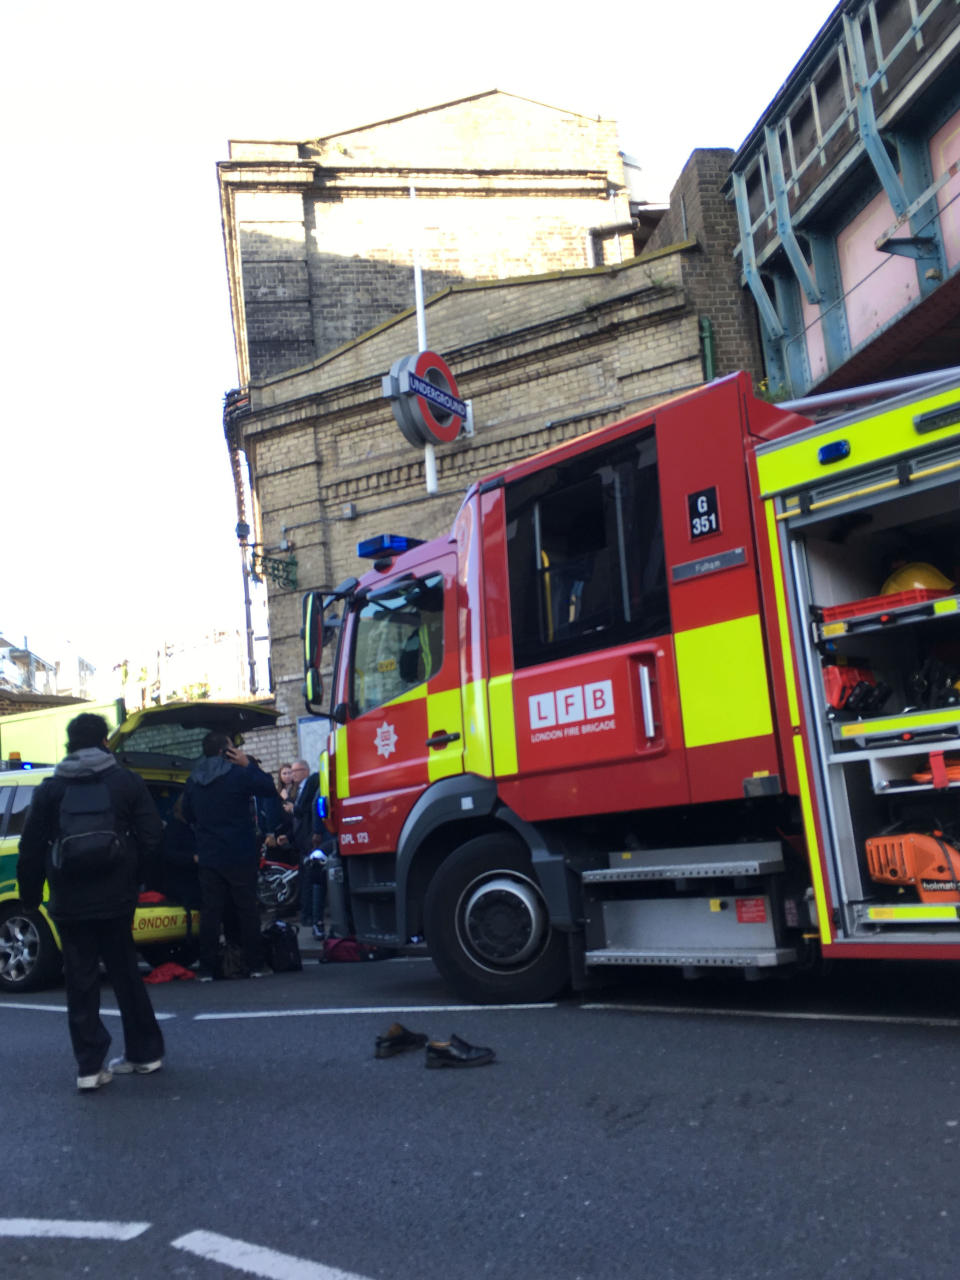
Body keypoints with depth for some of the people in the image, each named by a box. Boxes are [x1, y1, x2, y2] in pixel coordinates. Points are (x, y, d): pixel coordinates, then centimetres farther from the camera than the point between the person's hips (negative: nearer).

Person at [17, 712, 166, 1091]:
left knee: (81, 982, 6)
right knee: (125, 975, 13)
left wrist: (30, 895, 10)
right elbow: (151, 836, -5)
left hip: (70, 902, 0)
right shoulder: (126, 781, -2)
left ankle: (90, 1066, 5)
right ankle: (145, 1052, 19)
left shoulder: (51, 788, 0)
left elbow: (31, 848, 0)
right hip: (116, 897, 1)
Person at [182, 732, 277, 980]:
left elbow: (187, 815, 19)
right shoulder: (239, 774, -11)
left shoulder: (193, 781, 7)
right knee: (247, 909, 4)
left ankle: (207, 968, 7)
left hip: (208, 857, 4)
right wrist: (249, 764, 5)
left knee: (210, 912, 7)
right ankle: (254, 965, 8)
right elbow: (268, 787, 0)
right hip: (240, 855, -4)